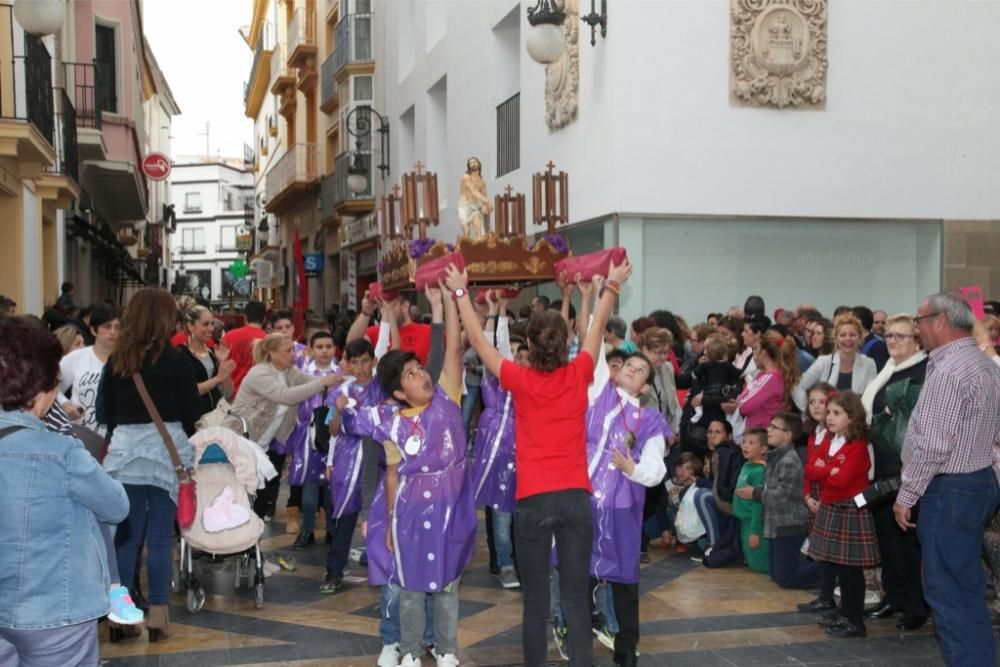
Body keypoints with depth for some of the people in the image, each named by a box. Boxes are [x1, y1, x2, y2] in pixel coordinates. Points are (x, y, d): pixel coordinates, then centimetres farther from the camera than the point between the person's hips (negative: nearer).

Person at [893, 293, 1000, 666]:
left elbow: (932, 445, -22)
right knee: (967, 589, 16)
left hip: (949, 491, -10)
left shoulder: (949, 371, -20)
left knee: (950, 593, -4)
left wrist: (906, 495, -14)